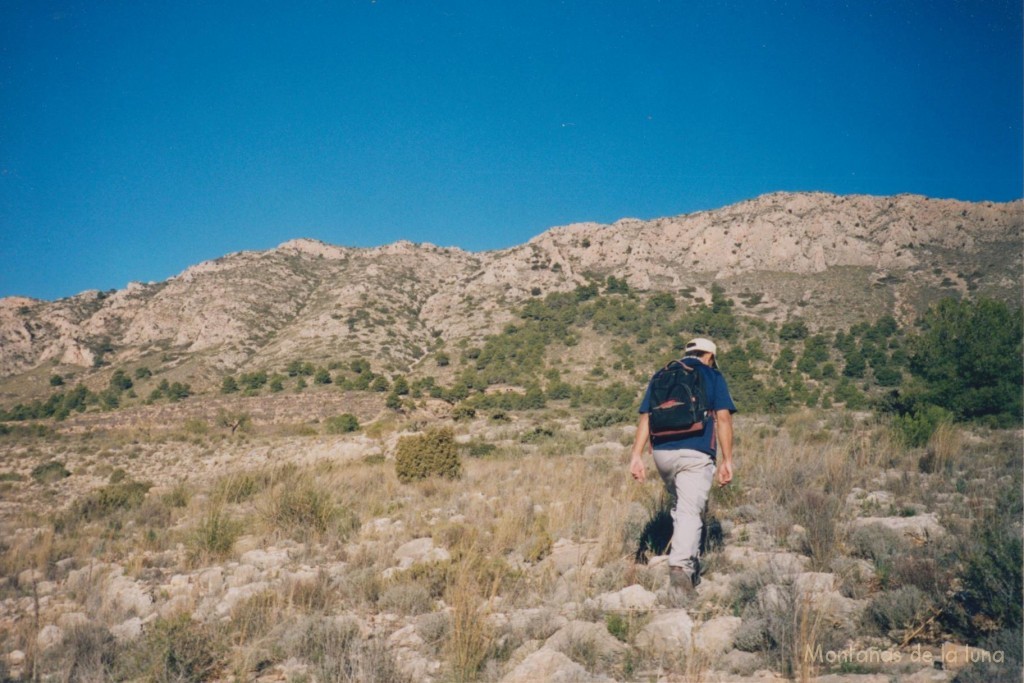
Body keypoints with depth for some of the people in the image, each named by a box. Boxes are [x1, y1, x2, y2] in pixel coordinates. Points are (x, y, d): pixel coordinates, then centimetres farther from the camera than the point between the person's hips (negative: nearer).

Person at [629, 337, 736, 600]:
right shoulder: (712, 376, 8)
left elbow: (645, 417, 9)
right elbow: (723, 418, -1)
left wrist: (637, 455, 6)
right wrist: (727, 460, -1)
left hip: (662, 453, 4)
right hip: (696, 454, -4)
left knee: (679, 506, 22)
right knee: (690, 512, -8)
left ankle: (690, 562, 27)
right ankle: (680, 565, -25)